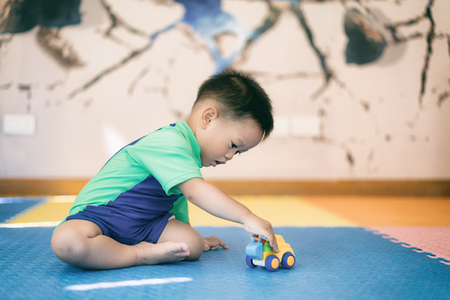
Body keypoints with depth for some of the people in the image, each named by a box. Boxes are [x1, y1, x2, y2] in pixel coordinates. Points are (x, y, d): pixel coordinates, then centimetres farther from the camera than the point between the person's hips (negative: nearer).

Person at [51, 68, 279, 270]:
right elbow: (195, 190, -36)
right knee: (67, 242, -41)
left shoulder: (188, 155, 11)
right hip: (97, 215, -8)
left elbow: (181, 197, 27)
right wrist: (247, 217, -36)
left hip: (142, 225, 8)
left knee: (193, 246, -16)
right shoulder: (169, 141, -24)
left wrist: (195, 239, 36)